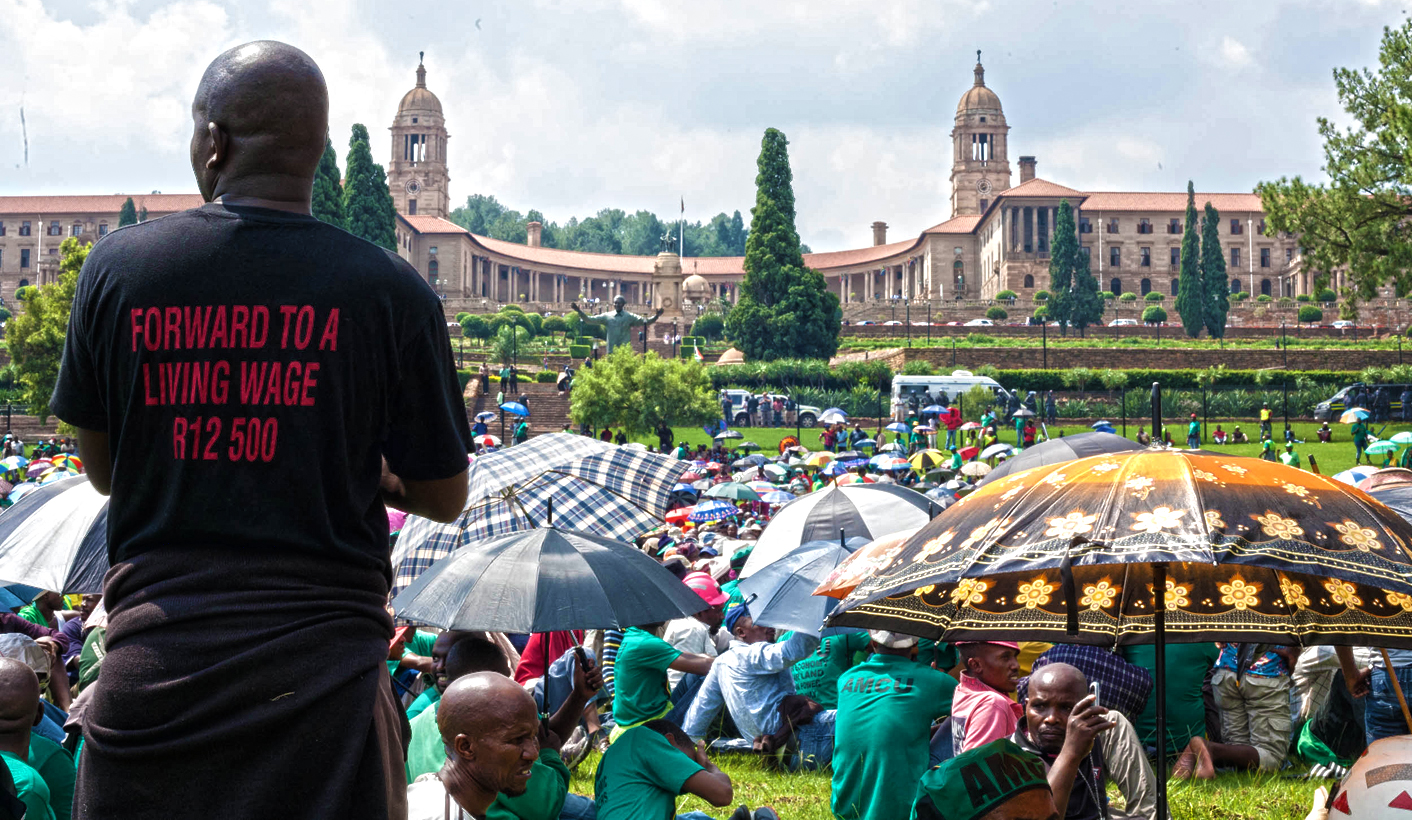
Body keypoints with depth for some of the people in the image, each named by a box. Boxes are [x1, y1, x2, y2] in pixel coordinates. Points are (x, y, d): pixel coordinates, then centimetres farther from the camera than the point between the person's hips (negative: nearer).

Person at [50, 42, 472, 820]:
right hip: (322, 661, -1)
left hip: (152, 660, 1)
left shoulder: (118, 266, 0)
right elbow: (444, 496, 5)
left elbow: (103, 469, 11)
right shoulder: (390, 291, -4)